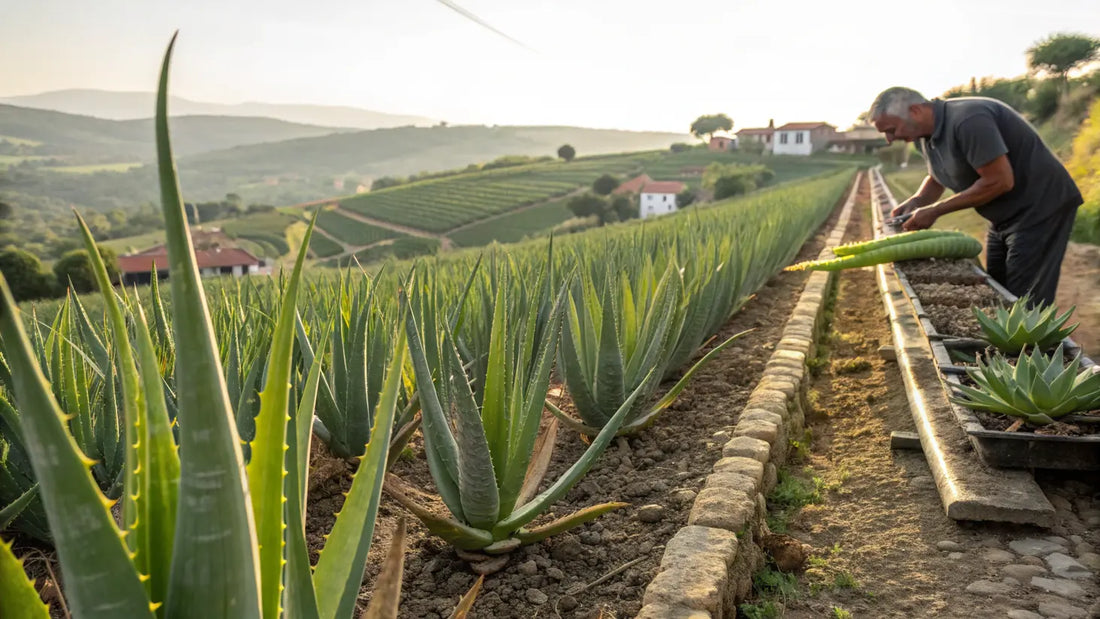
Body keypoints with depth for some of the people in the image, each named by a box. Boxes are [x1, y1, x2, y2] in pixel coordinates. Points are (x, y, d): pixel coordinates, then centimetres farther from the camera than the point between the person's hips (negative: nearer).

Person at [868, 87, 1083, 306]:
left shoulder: (967, 120, -27)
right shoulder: (926, 135, 3)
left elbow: (1000, 181, -28)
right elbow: (936, 179, 19)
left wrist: (935, 211, -23)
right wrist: (915, 201, -3)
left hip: (1041, 206, -10)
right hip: (1005, 216, 10)